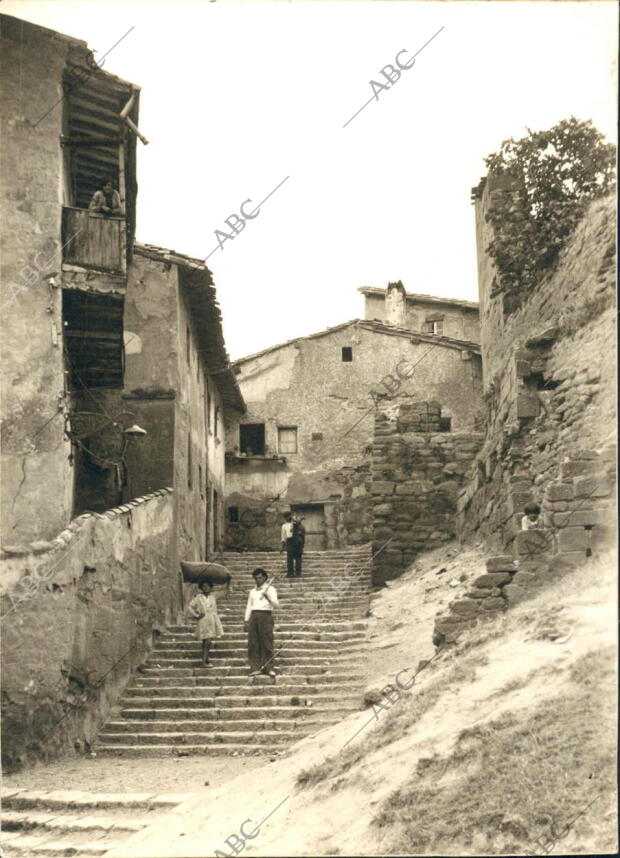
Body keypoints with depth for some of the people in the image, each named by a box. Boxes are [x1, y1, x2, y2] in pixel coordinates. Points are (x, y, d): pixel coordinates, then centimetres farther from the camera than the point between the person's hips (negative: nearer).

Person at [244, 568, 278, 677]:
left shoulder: (270, 589, 6)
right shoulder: (252, 591, 21)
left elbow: (275, 604, -6)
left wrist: (268, 597, -24)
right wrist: (246, 620, 12)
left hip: (266, 616, -4)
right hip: (254, 616, 4)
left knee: (267, 642, -7)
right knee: (253, 643, -1)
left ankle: (268, 668, -5)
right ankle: (255, 667, 1)